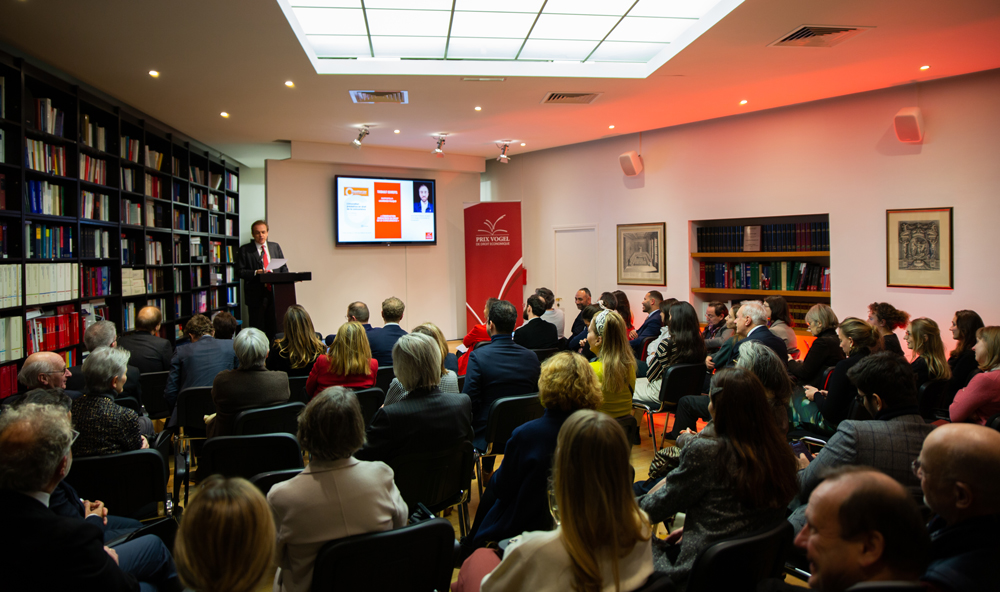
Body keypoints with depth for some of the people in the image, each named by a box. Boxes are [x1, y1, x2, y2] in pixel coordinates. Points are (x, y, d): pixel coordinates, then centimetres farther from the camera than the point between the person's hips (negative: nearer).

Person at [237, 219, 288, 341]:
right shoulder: (245, 250, 3)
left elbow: (284, 268, 16)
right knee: (257, 330, -1)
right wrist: (256, 272, -17)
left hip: (275, 294, 3)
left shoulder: (275, 247, 14)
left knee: (274, 328, 5)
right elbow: (240, 271, -2)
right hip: (256, 295, -3)